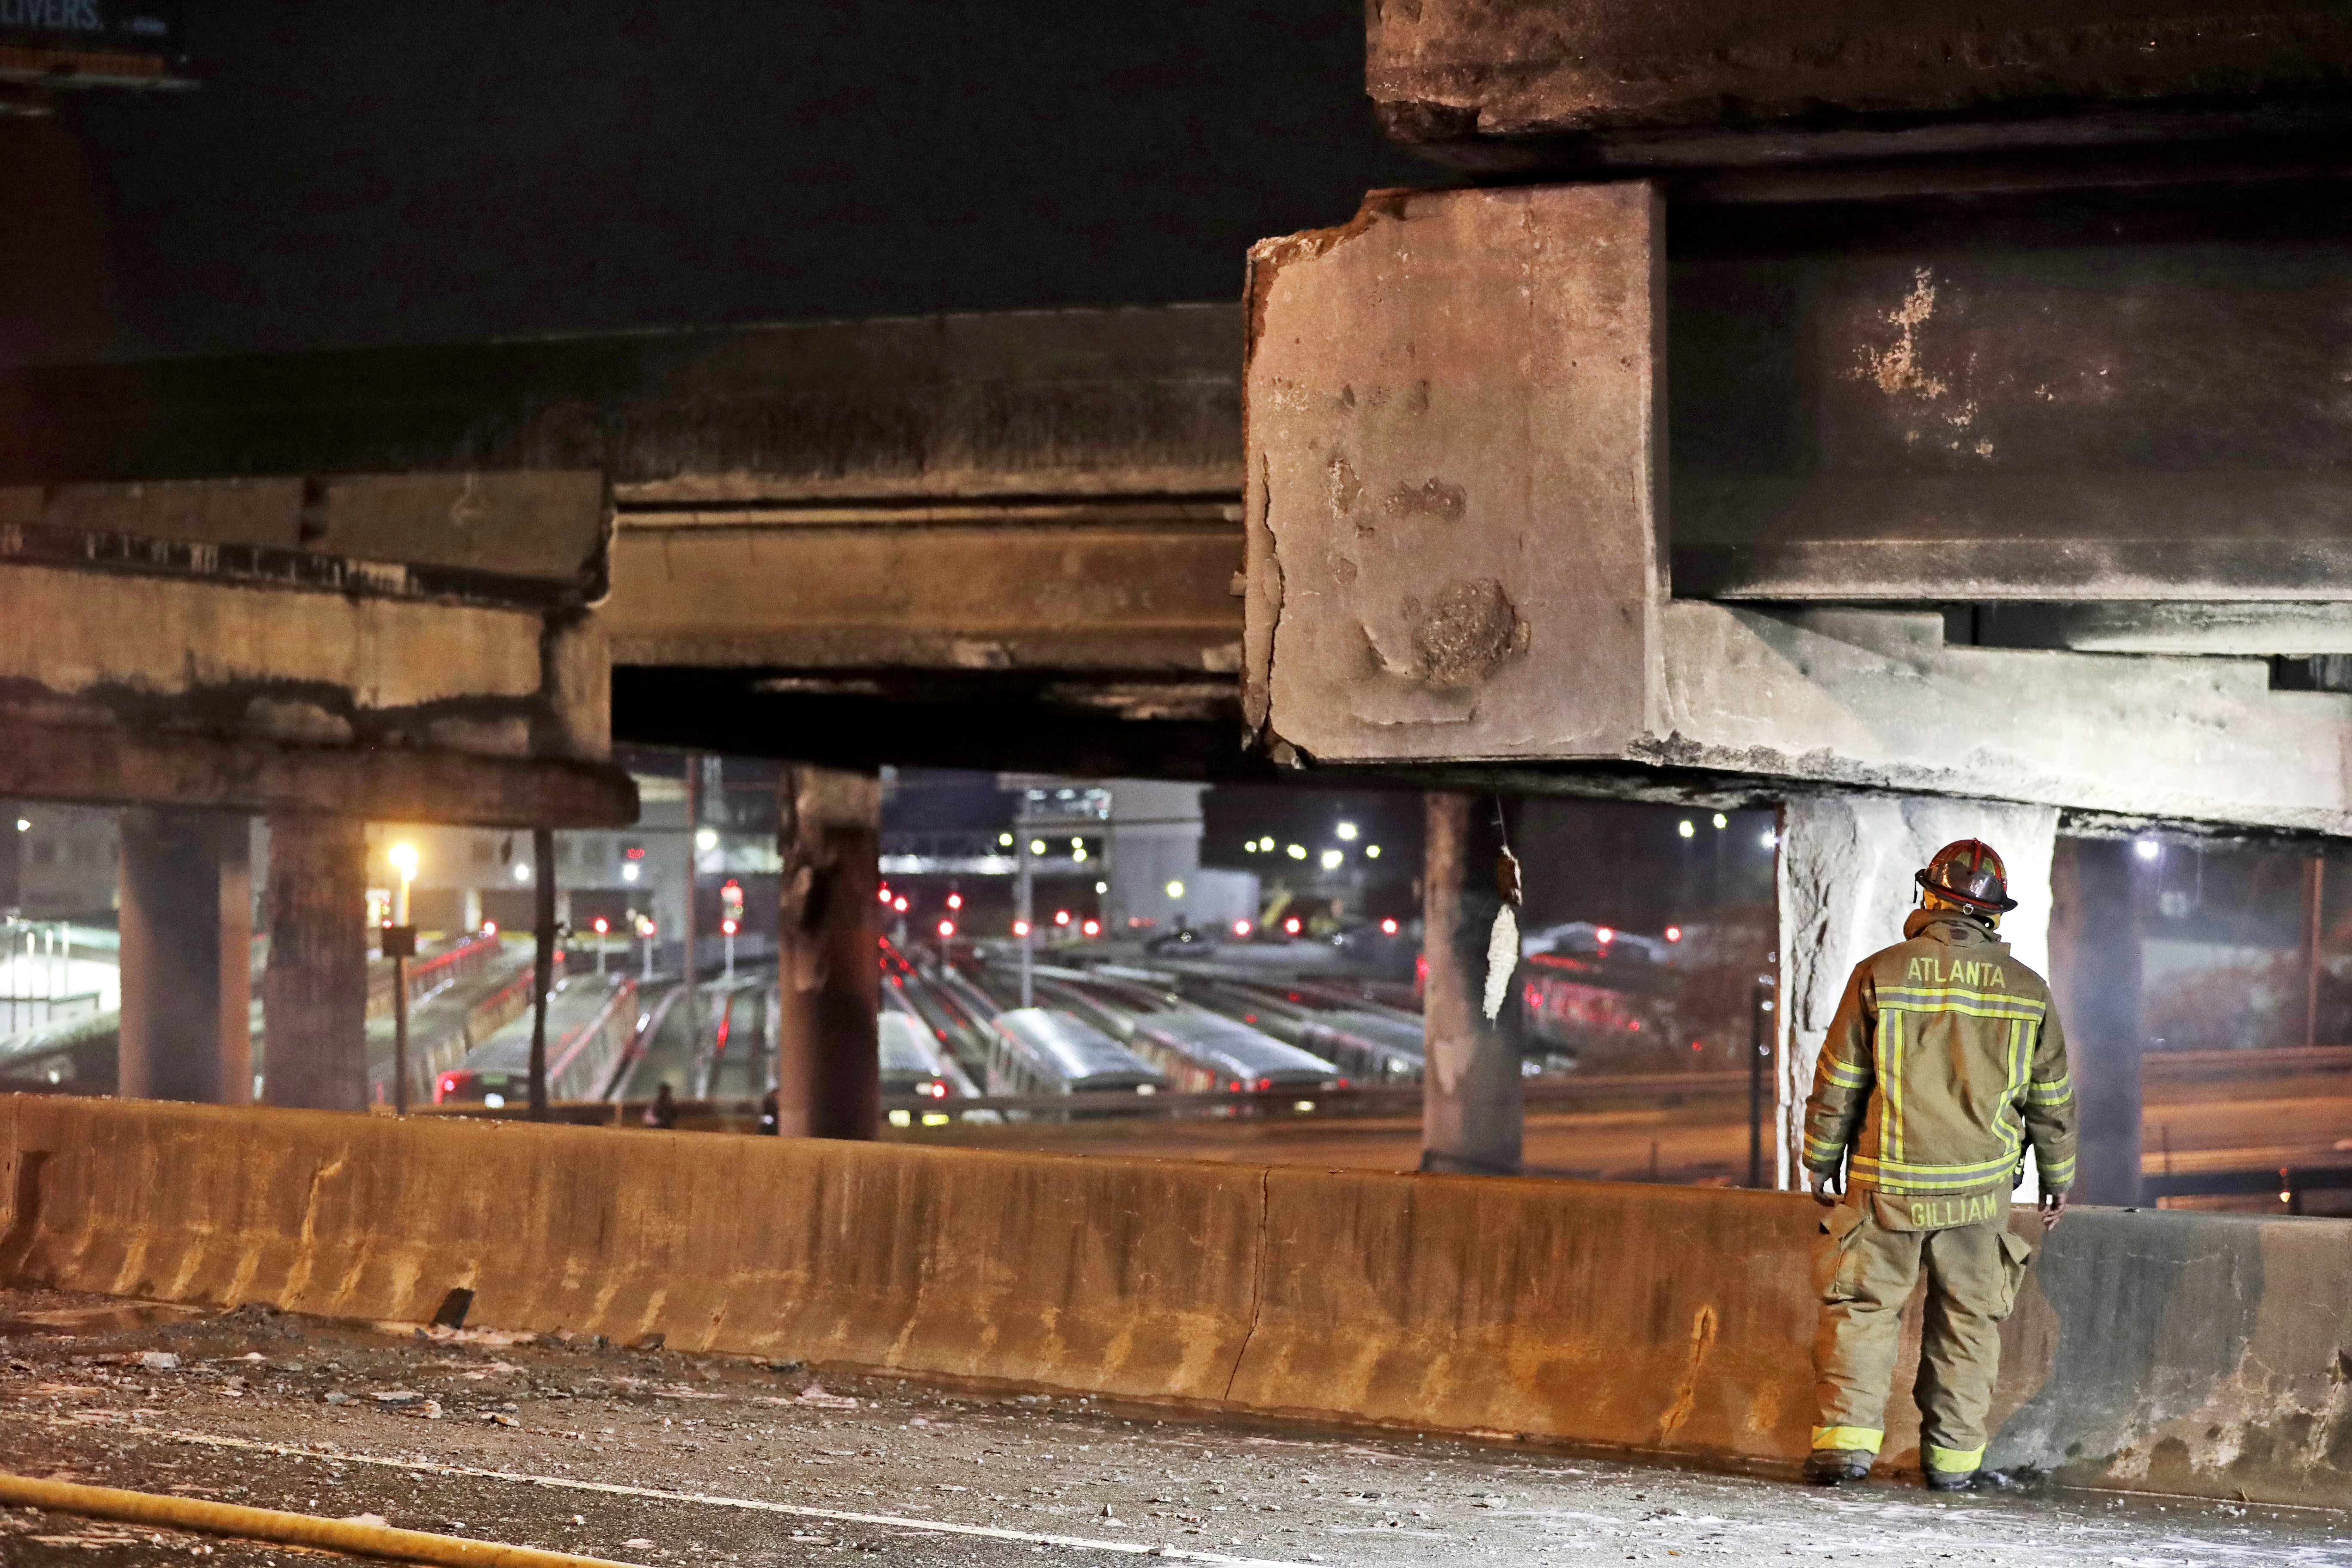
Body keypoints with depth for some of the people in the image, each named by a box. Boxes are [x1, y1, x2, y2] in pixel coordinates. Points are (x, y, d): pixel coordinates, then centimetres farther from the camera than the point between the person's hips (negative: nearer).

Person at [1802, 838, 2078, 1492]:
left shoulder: (1881, 975, -7)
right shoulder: (2026, 991, 0)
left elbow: (1838, 1083, -2)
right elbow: (2052, 1100, 8)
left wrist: (1821, 1161, 10)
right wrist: (2058, 1178, 20)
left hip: (1887, 1186, -2)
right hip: (1979, 1191, 2)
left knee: (1862, 1305, 6)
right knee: (1967, 1318, 12)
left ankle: (1847, 1437, -4)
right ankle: (1953, 1455, 14)